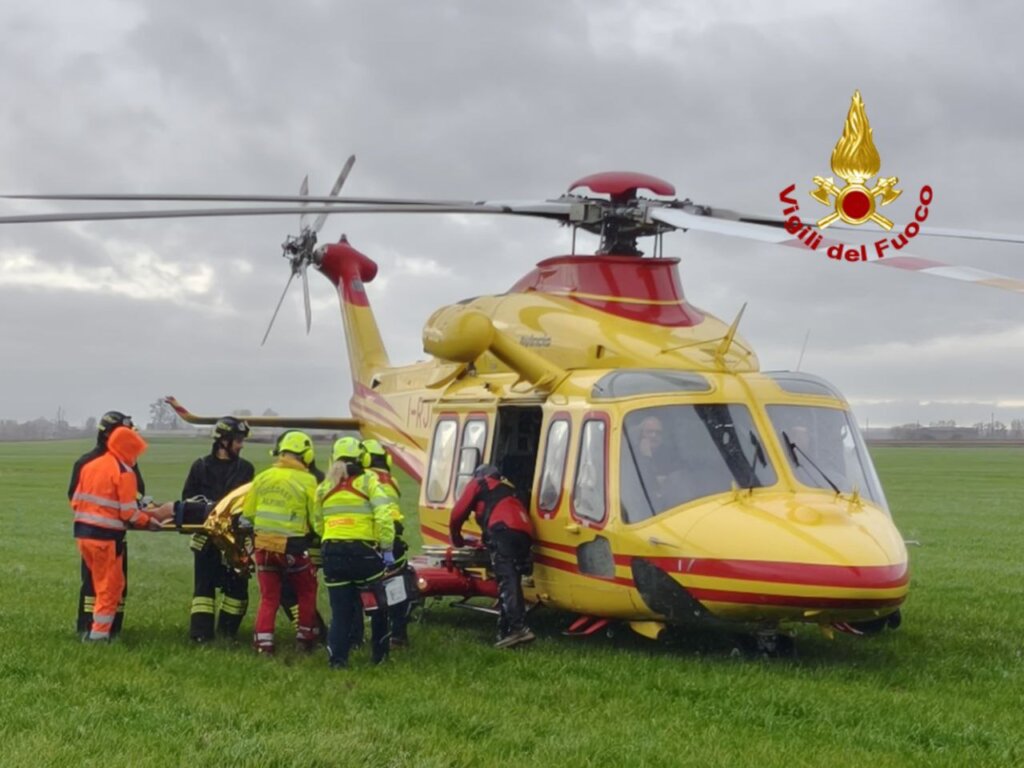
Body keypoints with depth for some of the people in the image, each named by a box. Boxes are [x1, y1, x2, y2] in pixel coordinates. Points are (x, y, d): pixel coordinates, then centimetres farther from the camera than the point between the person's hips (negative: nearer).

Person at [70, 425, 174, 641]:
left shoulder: (89, 466, 11)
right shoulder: (124, 473, -10)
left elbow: (75, 501, 12)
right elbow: (129, 514, -14)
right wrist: (150, 520, 1)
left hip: (83, 532, 7)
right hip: (106, 536, -7)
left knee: (102, 583, 20)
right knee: (111, 586, 4)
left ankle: (99, 626, 22)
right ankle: (99, 634, 5)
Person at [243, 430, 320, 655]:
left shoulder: (262, 477, 4)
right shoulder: (307, 481, -8)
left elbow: (247, 514, 9)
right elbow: (316, 519, -7)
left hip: (264, 546, 4)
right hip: (292, 548, -4)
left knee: (268, 597, 12)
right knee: (306, 592, 17)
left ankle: (263, 643, 3)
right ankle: (305, 637, 19)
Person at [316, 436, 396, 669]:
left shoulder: (324, 488, 13)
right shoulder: (367, 481, -1)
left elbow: (318, 525, 13)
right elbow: (384, 516, -12)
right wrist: (387, 548, -8)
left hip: (332, 551, 3)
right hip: (363, 551, -3)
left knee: (340, 609, 9)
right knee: (379, 605, 14)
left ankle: (337, 658, 2)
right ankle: (379, 654, 21)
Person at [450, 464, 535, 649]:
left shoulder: (477, 484, 23)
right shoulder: (507, 490, 41)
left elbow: (458, 514, 21)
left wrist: (457, 540, 36)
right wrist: (486, 542, 47)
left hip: (504, 530, -7)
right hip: (524, 534, 7)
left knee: (507, 580, -19)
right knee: (512, 580, 9)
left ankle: (517, 627, -34)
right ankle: (506, 631, 3)